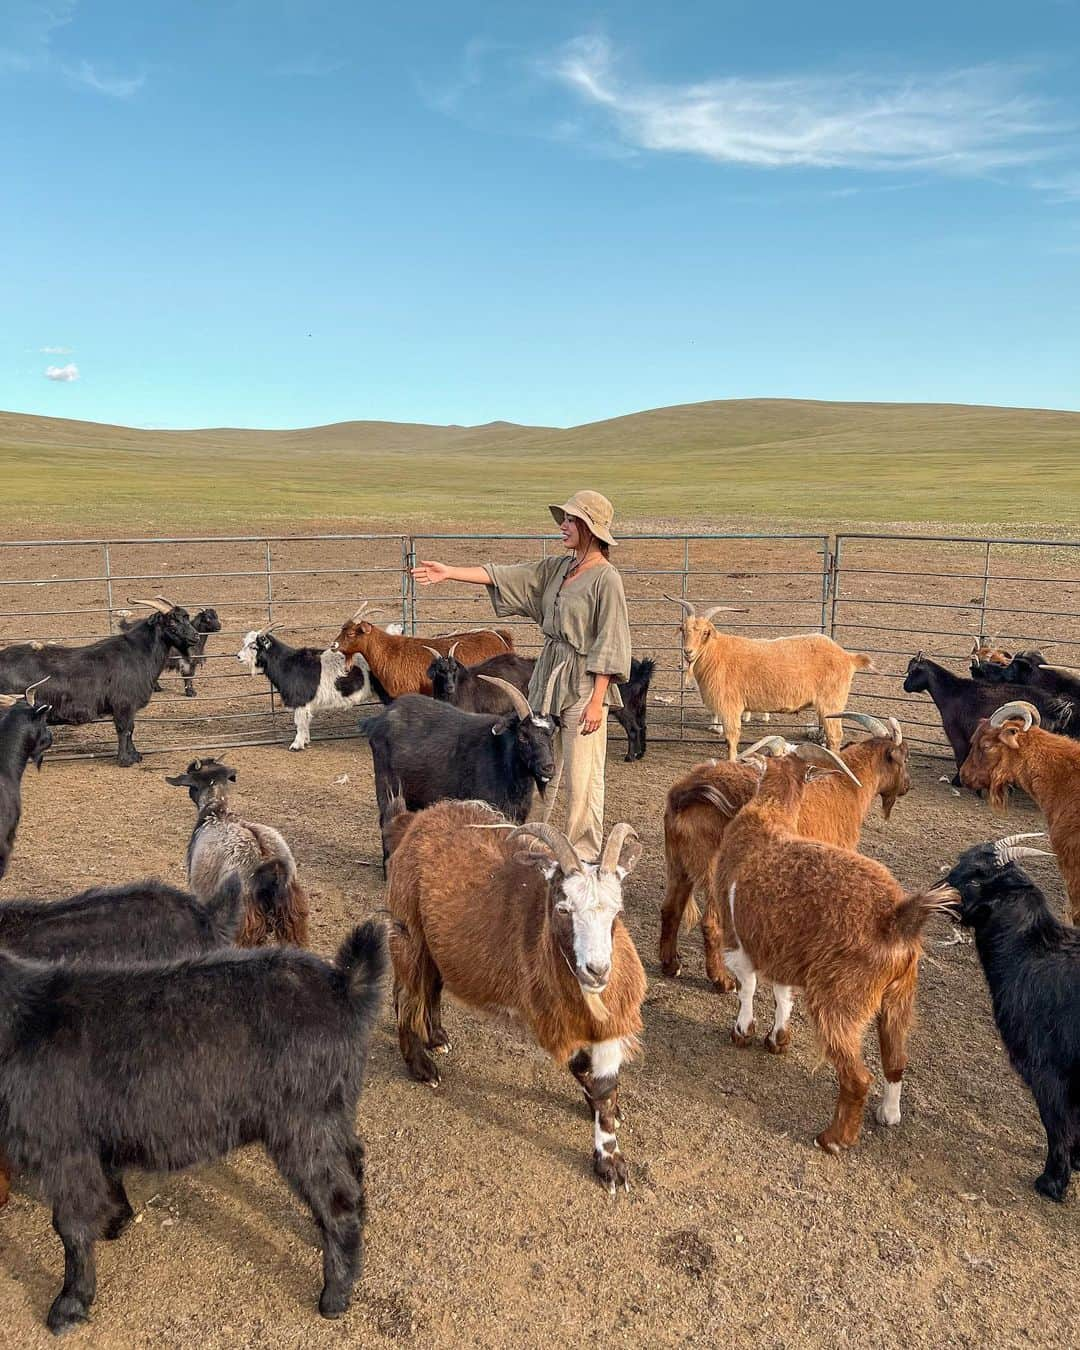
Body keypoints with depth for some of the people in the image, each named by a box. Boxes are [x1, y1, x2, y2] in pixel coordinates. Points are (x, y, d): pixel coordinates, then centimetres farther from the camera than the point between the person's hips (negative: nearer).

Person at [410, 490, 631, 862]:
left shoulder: (606, 579, -12)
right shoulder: (556, 569, 9)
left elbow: (609, 646, -14)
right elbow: (502, 576, 8)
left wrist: (596, 701, -17)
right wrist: (449, 572, 1)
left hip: (584, 683, -8)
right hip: (548, 677, 8)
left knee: (582, 775, 0)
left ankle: (585, 853, 14)